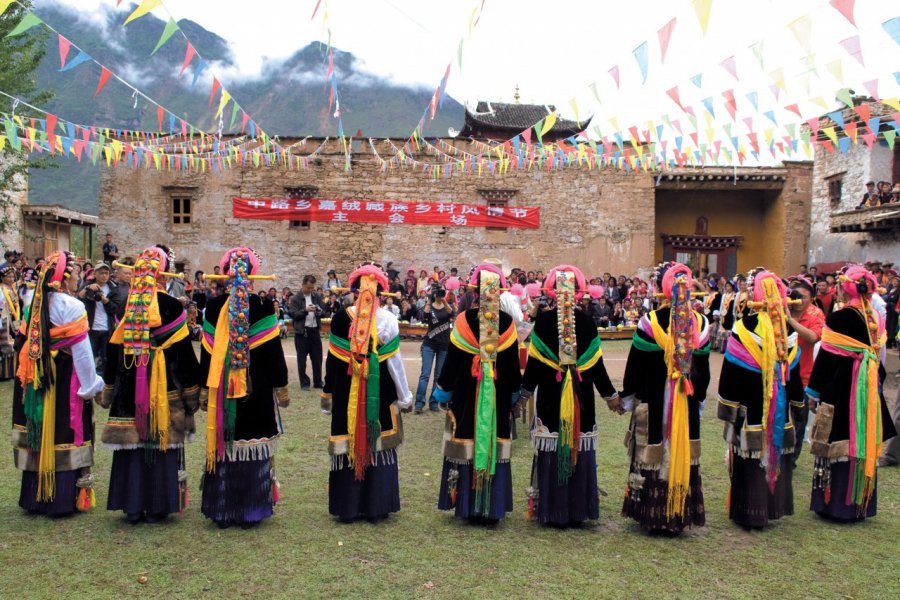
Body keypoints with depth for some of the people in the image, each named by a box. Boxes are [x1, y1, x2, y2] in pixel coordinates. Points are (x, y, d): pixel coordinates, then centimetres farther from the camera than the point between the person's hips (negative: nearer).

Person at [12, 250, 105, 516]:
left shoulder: (35, 304, 5)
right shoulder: (71, 306, -15)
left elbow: (24, 343, 9)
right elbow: (81, 351, -16)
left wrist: (32, 375, 18)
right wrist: (91, 384, -8)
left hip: (37, 382, 7)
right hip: (65, 382, -6)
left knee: (40, 437, 14)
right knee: (63, 436, 1)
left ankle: (36, 497, 23)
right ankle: (63, 499, 6)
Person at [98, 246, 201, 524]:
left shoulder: (126, 307, 2)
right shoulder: (171, 307, -9)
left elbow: (113, 351, 7)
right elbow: (184, 353, -8)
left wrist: (108, 394, 17)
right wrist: (192, 396, -1)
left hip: (129, 391, 4)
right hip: (163, 388, -4)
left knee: (132, 444, 11)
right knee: (161, 445, 5)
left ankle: (132, 506, 18)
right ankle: (157, 506, 10)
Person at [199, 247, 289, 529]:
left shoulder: (214, 307, -1)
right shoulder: (264, 306, -9)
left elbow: (208, 352, 3)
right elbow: (274, 350, -6)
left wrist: (204, 389, 11)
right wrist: (281, 387, 2)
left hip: (222, 390, 2)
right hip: (257, 389, -2)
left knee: (223, 445, 10)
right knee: (254, 447, 5)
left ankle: (223, 511, 18)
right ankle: (251, 511, 11)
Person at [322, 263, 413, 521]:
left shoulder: (341, 318, -5)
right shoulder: (388, 320, -8)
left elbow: (332, 359, 0)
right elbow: (394, 361, -5)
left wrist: (328, 390, 12)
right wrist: (404, 397, 4)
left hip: (347, 394, 1)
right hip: (380, 394, 0)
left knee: (348, 442, 8)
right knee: (379, 444, 9)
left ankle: (347, 506, 15)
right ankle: (377, 505, 15)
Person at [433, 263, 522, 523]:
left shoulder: (464, 320, -9)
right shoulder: (507, 322, -4)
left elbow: (451, 359, -4)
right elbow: (513, 362, 2)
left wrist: (443, 389, 8)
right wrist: (514, 390, 16)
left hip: (466, 393, -1)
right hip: (498, 395, 1)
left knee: (467, 448, 8)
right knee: (496, 446, 8)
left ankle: (466, 505, 15)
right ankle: (493, 508, 13)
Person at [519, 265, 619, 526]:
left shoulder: (543, 321, -8)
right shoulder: (587, 321, -4)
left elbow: (533, 363, -5)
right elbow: (596, 364, -1)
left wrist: (524, 393, 8)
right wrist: (610, 395, 11)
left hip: (550, 396, -1)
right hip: (581, 397, 1)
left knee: (551, 450, 6)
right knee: (579, 448, 10)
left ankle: (551, 509, 12)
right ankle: (578, 508, 18)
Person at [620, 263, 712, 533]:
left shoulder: (650, 321, -13)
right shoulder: (699, 322, -1)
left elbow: (635, 364, -7)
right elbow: (703, 367, 8)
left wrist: (627, 397, 4)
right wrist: (699, 398, 19)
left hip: (653, 401, -3)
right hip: (687, 400, 3)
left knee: (653, 454, 5)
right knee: (683, 453, 11)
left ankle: (653, 513, 12)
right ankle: (680, 514, 19)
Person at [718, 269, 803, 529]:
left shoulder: (744, 328, -15)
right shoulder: (787, 329, 0)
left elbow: (731, 372, -11)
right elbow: (794, 371, 9)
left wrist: (728, 409, -3)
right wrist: (794, 401, 20)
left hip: (751, 408, -5)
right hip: (780, 409, 5)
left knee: (751, 456, 3)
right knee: (777, 453, 16)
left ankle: (750, 512, 11)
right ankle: (773, 505, 28)